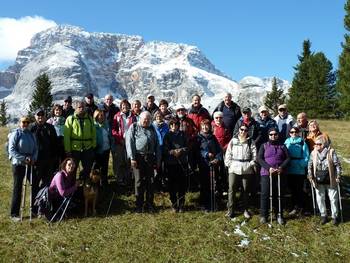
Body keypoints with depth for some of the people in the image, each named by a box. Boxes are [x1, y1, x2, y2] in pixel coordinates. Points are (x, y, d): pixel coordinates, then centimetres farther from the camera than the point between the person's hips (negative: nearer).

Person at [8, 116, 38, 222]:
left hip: (30, 164, 5)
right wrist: (23, 159, -19)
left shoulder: (31, 135, 9)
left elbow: (35, 149, 12)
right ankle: (14, 214, 9)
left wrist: (33, 158, -6)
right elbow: (11, 150, -12)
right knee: (17, 188, -1)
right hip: (18, 164, -5)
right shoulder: (15, 134, -6)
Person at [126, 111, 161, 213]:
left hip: (150, 158, 3)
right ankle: (139, 205, 12)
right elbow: (129, 142, -3)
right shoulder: (134, 127, 5)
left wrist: (158, 159, 8)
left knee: (150, 181, 6)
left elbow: (157, 144, 15)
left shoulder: (152, 129, 16)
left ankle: (149, 204, 17)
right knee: (139, 181, 1)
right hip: (138, 157, -3)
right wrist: (132, 158, -11)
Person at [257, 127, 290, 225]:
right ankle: (263, 215, 9)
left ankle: (280, 215, 17)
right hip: (266, 173, -1)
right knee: (265, 194, -1)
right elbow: (259, 158, -3)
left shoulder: (282, 146, 13)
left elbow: (287, 158, 4)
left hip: (280, 174, 2)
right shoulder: (264, 146, 8)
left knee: (279, 194, 6)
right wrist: (268, 168, -16)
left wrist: (282, 167, -14)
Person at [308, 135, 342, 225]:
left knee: (333, 199, 9)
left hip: (330, 181, -2)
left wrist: (338, 177, -10)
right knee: (320, 199, 10)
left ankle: (335, 216, 26)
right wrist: (310, 176, -1)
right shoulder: (313, 153, -3)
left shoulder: (331, 152, -11)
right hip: (318, 181, 2)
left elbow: (337, 165, -6)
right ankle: (323, 215, 26)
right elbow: (310, 165, 4)